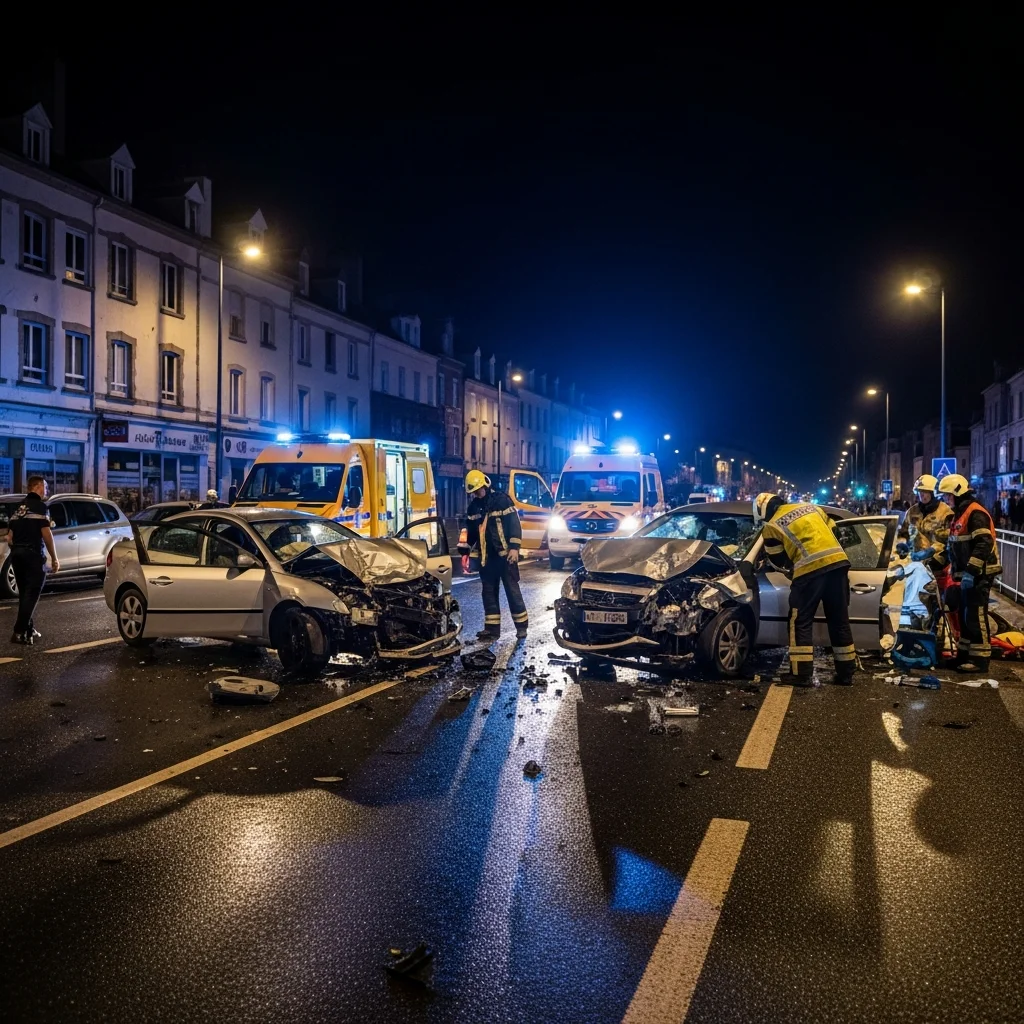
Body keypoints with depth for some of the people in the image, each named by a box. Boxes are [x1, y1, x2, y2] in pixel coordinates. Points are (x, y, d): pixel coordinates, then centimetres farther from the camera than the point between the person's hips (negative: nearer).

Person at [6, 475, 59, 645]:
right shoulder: (39, 506, -6)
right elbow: (46, 534, -13)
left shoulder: (19, 508, 17)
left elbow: (10, 537, 18)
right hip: (33, 554, -8)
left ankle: (29, 629, 20)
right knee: (31, 594, -6)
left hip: (17, 554, 8)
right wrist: (54, 558, -8)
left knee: (24, 594, 15)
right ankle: (20, 632, -11)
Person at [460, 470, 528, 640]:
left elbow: (515, 524, -11)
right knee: (489, 592, 7)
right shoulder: (473, 507, 10)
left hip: (505, 554, -6)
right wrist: (471, 554, 18)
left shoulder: (502, 500, -8)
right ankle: (492, 627, 13)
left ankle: (521, 626, 5)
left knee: (512, 590, -2)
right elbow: (471, 533, 19)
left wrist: (514, 547, -17)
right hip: (486, 556, 6)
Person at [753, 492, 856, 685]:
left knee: (801, 623, 5)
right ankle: (845, 674, 19)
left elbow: (778, 560, 15)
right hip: (838, 562, 6)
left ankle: (801, 674, 4)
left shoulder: (772, 526, 8)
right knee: (840, 621, 13)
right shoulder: (812, 507, 24)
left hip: (811, 569, -6)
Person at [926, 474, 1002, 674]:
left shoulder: (975, 513, -14)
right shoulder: (960, 514, 19)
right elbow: (952, 546, 25)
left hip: (978, 575, -11)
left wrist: (971, 569, -31)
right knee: (964, 616, 14)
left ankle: (980, 658, -4)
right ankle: (965, 654, 21)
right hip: (967, 575, 11)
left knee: (976, 616, -9)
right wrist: (933, 562, 20)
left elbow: (984, 544, -25)